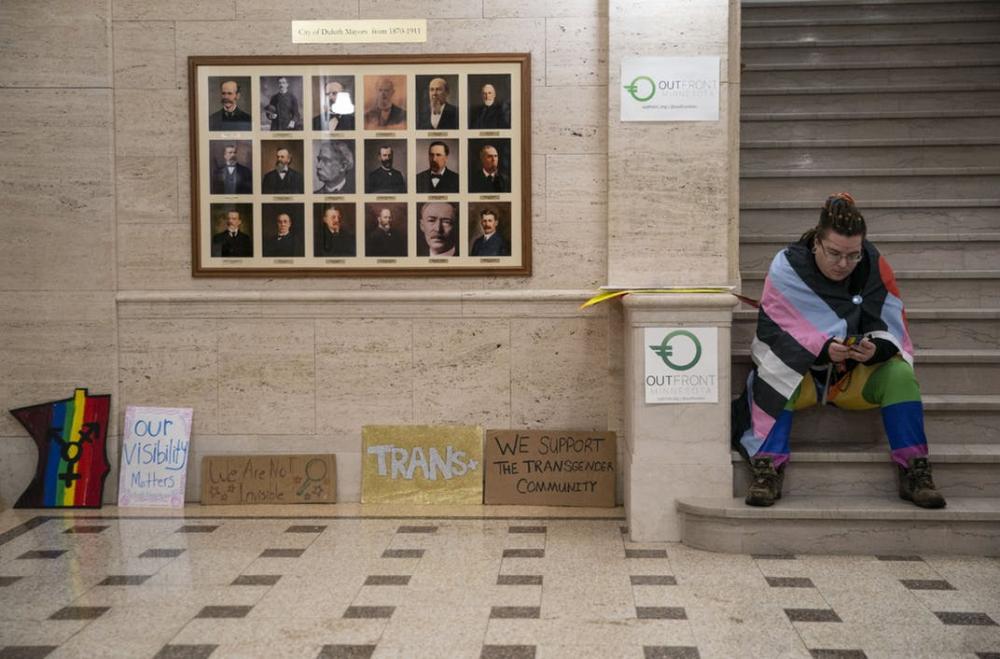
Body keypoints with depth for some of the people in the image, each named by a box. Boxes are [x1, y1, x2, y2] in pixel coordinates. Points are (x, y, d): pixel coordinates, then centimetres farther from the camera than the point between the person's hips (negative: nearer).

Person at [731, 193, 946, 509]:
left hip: (858, 376, 2)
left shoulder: (874, 267, -7)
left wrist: (876, 348, -32)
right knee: (773, 374, -34)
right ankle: (767, 469, -37)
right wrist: (823, 348, -32)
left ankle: (914, 472, -22)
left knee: (900, 374, -26)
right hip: (801, 372, -2)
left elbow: (891, 328, -7)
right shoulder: (788, 266, -13)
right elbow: (773, 330, -16)